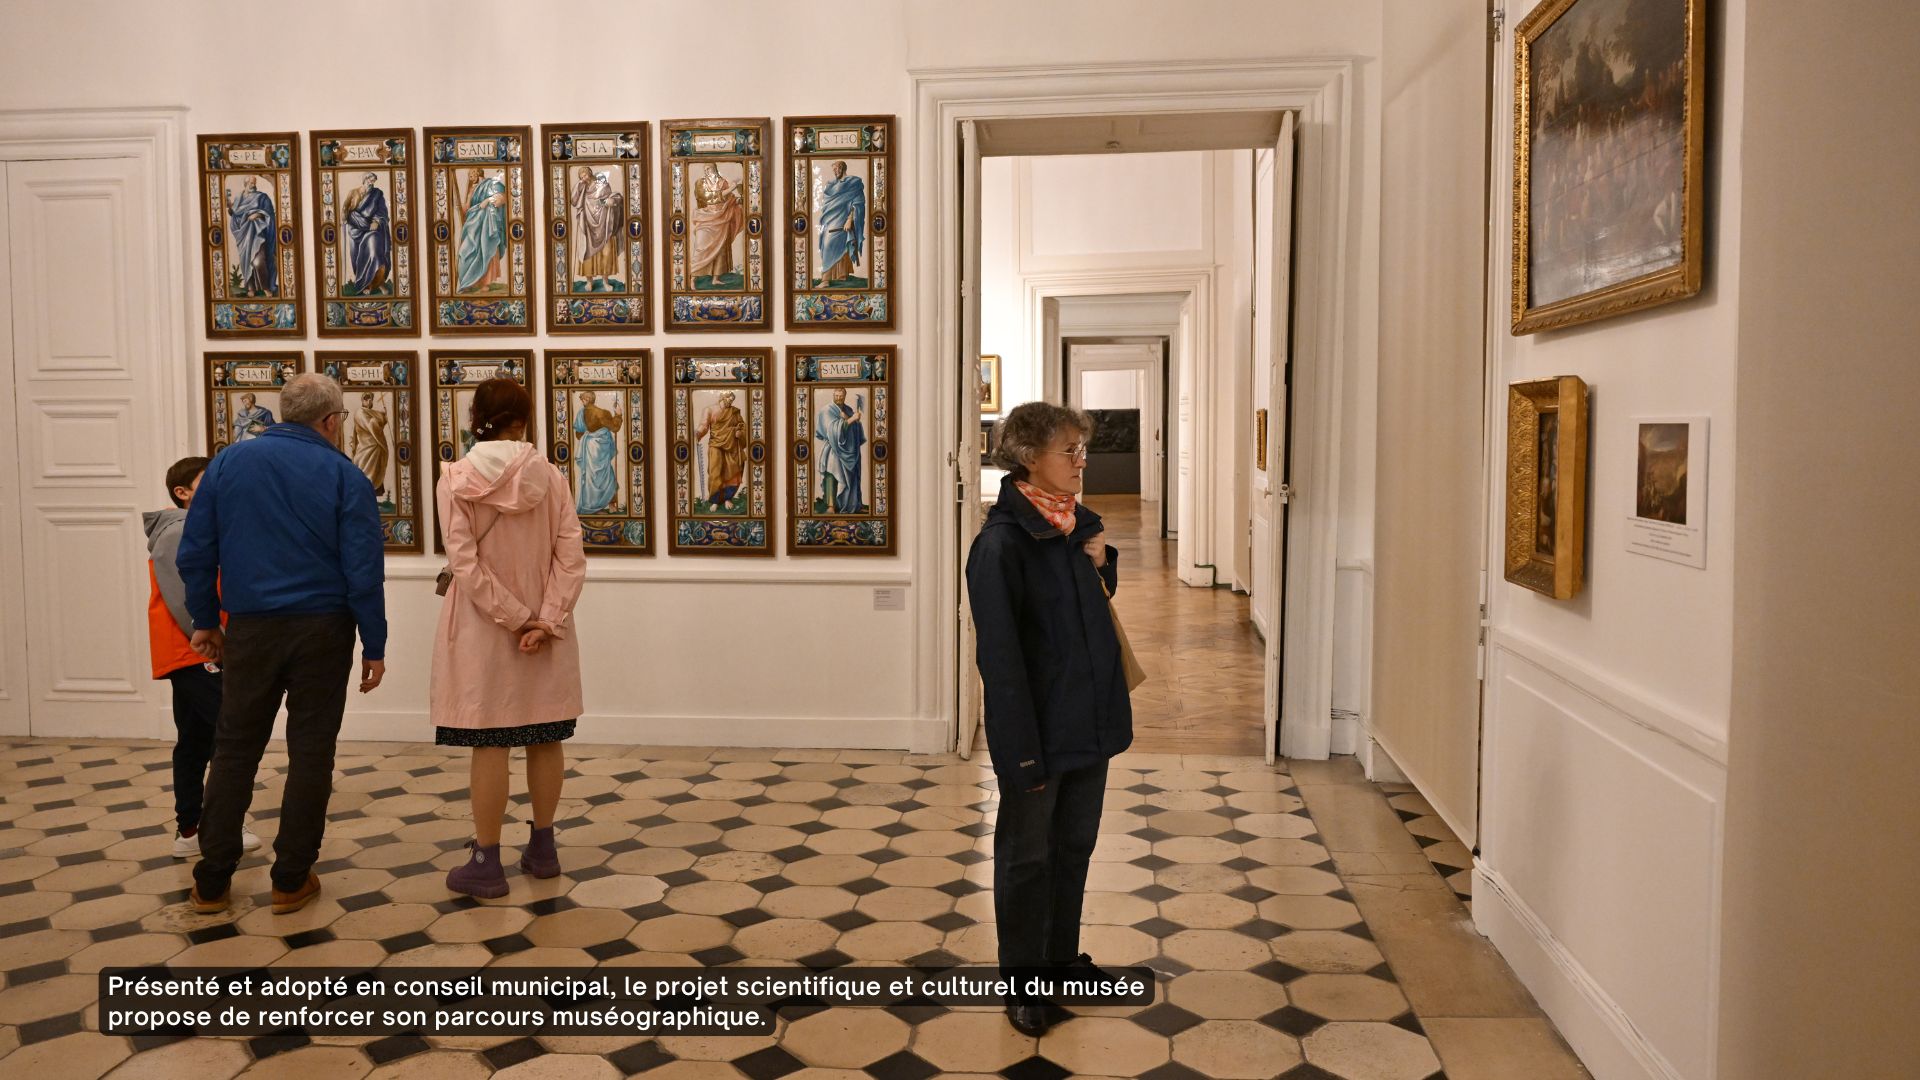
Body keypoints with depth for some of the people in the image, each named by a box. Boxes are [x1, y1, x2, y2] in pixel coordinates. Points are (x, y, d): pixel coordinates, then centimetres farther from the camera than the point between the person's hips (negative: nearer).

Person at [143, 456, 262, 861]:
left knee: (196, 743, 11)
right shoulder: (178, 533, -12)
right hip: (194, 655, -10)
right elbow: (181, 602, -20)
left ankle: (189, 831, 16)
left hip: (193, 655, 10)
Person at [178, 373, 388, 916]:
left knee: (234, 750, 13)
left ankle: (211, 881, 18)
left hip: (250, 630, 3)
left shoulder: (229, 461, 2)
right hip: (322, 631, -2)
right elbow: (364, 571, -10)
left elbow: (195, 553, 3)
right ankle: (292, 880, 13)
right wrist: (374, 646, -2)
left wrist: (205, 619, 14)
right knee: (310, 753, 7)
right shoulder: (344, 475, -7)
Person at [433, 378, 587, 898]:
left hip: (483, 630, -2)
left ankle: (487, 864, 9)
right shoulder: (550, 476, -3)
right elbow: (571, 557, -10)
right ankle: (542, 849, 23)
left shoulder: (455, 480, -8)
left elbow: (465, 563, -16)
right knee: (545, 738, 12)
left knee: (489, 743, 3)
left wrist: (515, 618, -13)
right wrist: (546, 621, -13)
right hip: (546, 629, 2)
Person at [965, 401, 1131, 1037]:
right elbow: (1000, 655, -20)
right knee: (1026, 858, 9)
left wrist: (1102, 562, -1)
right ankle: (1021, 982, 26)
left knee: (1075, 844, 20)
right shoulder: (1001, 543, -19)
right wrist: (1023, 751, -20)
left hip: (1090, 720, 7)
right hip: (1039, 730, -7)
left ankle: (1063, 958, 38)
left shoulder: (1079, 525, 4)